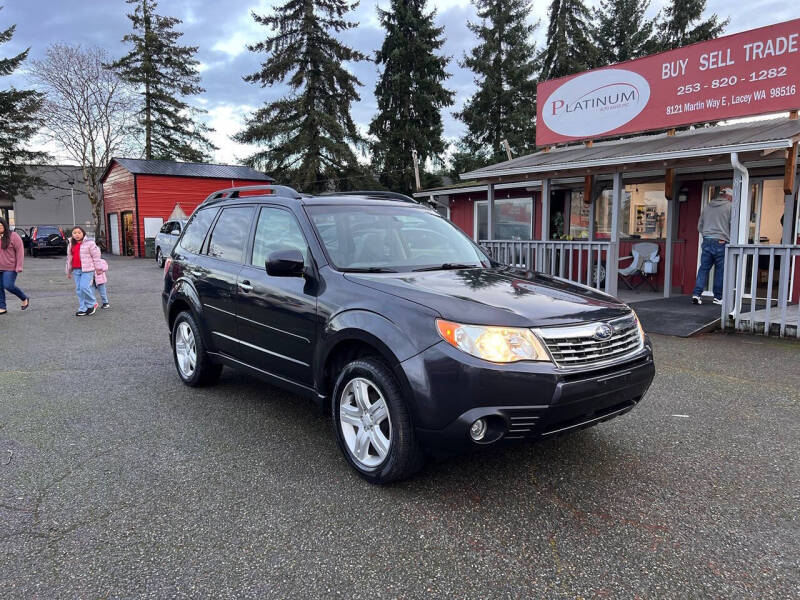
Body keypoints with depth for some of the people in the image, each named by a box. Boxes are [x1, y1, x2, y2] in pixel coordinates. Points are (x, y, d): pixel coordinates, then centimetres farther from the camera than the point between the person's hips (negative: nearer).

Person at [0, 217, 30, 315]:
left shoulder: (13, 236, -7)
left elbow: (20, 252, -9)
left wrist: (19, 267, -14)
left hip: (10, 268, -6)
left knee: (8, 286, -11)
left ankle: (25, 299, 12)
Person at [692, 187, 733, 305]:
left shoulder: (706, 207, 14)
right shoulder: (730, 207, -2)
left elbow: (699, 226, 17)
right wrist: (731, 240, 10)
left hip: (707, 242, 4)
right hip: (721, 243, -4)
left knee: (703, 268, 5)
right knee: (720, 271, 4)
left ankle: (696, 294, -5)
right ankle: (718, 297, 11)